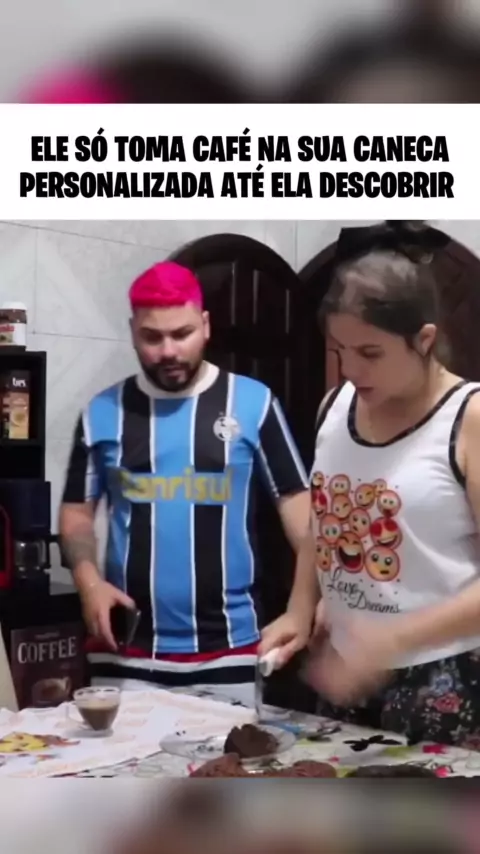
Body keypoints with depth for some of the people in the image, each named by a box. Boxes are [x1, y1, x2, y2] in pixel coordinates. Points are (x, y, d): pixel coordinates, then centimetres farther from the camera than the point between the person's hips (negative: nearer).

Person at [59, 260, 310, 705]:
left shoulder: (253, 403, -3)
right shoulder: (103, 412, 3)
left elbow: (294, 500, -1)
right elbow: (78, 510, 10)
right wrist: (89, 581, -8)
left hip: (231, 648, -1)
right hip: (127, 651, 2)